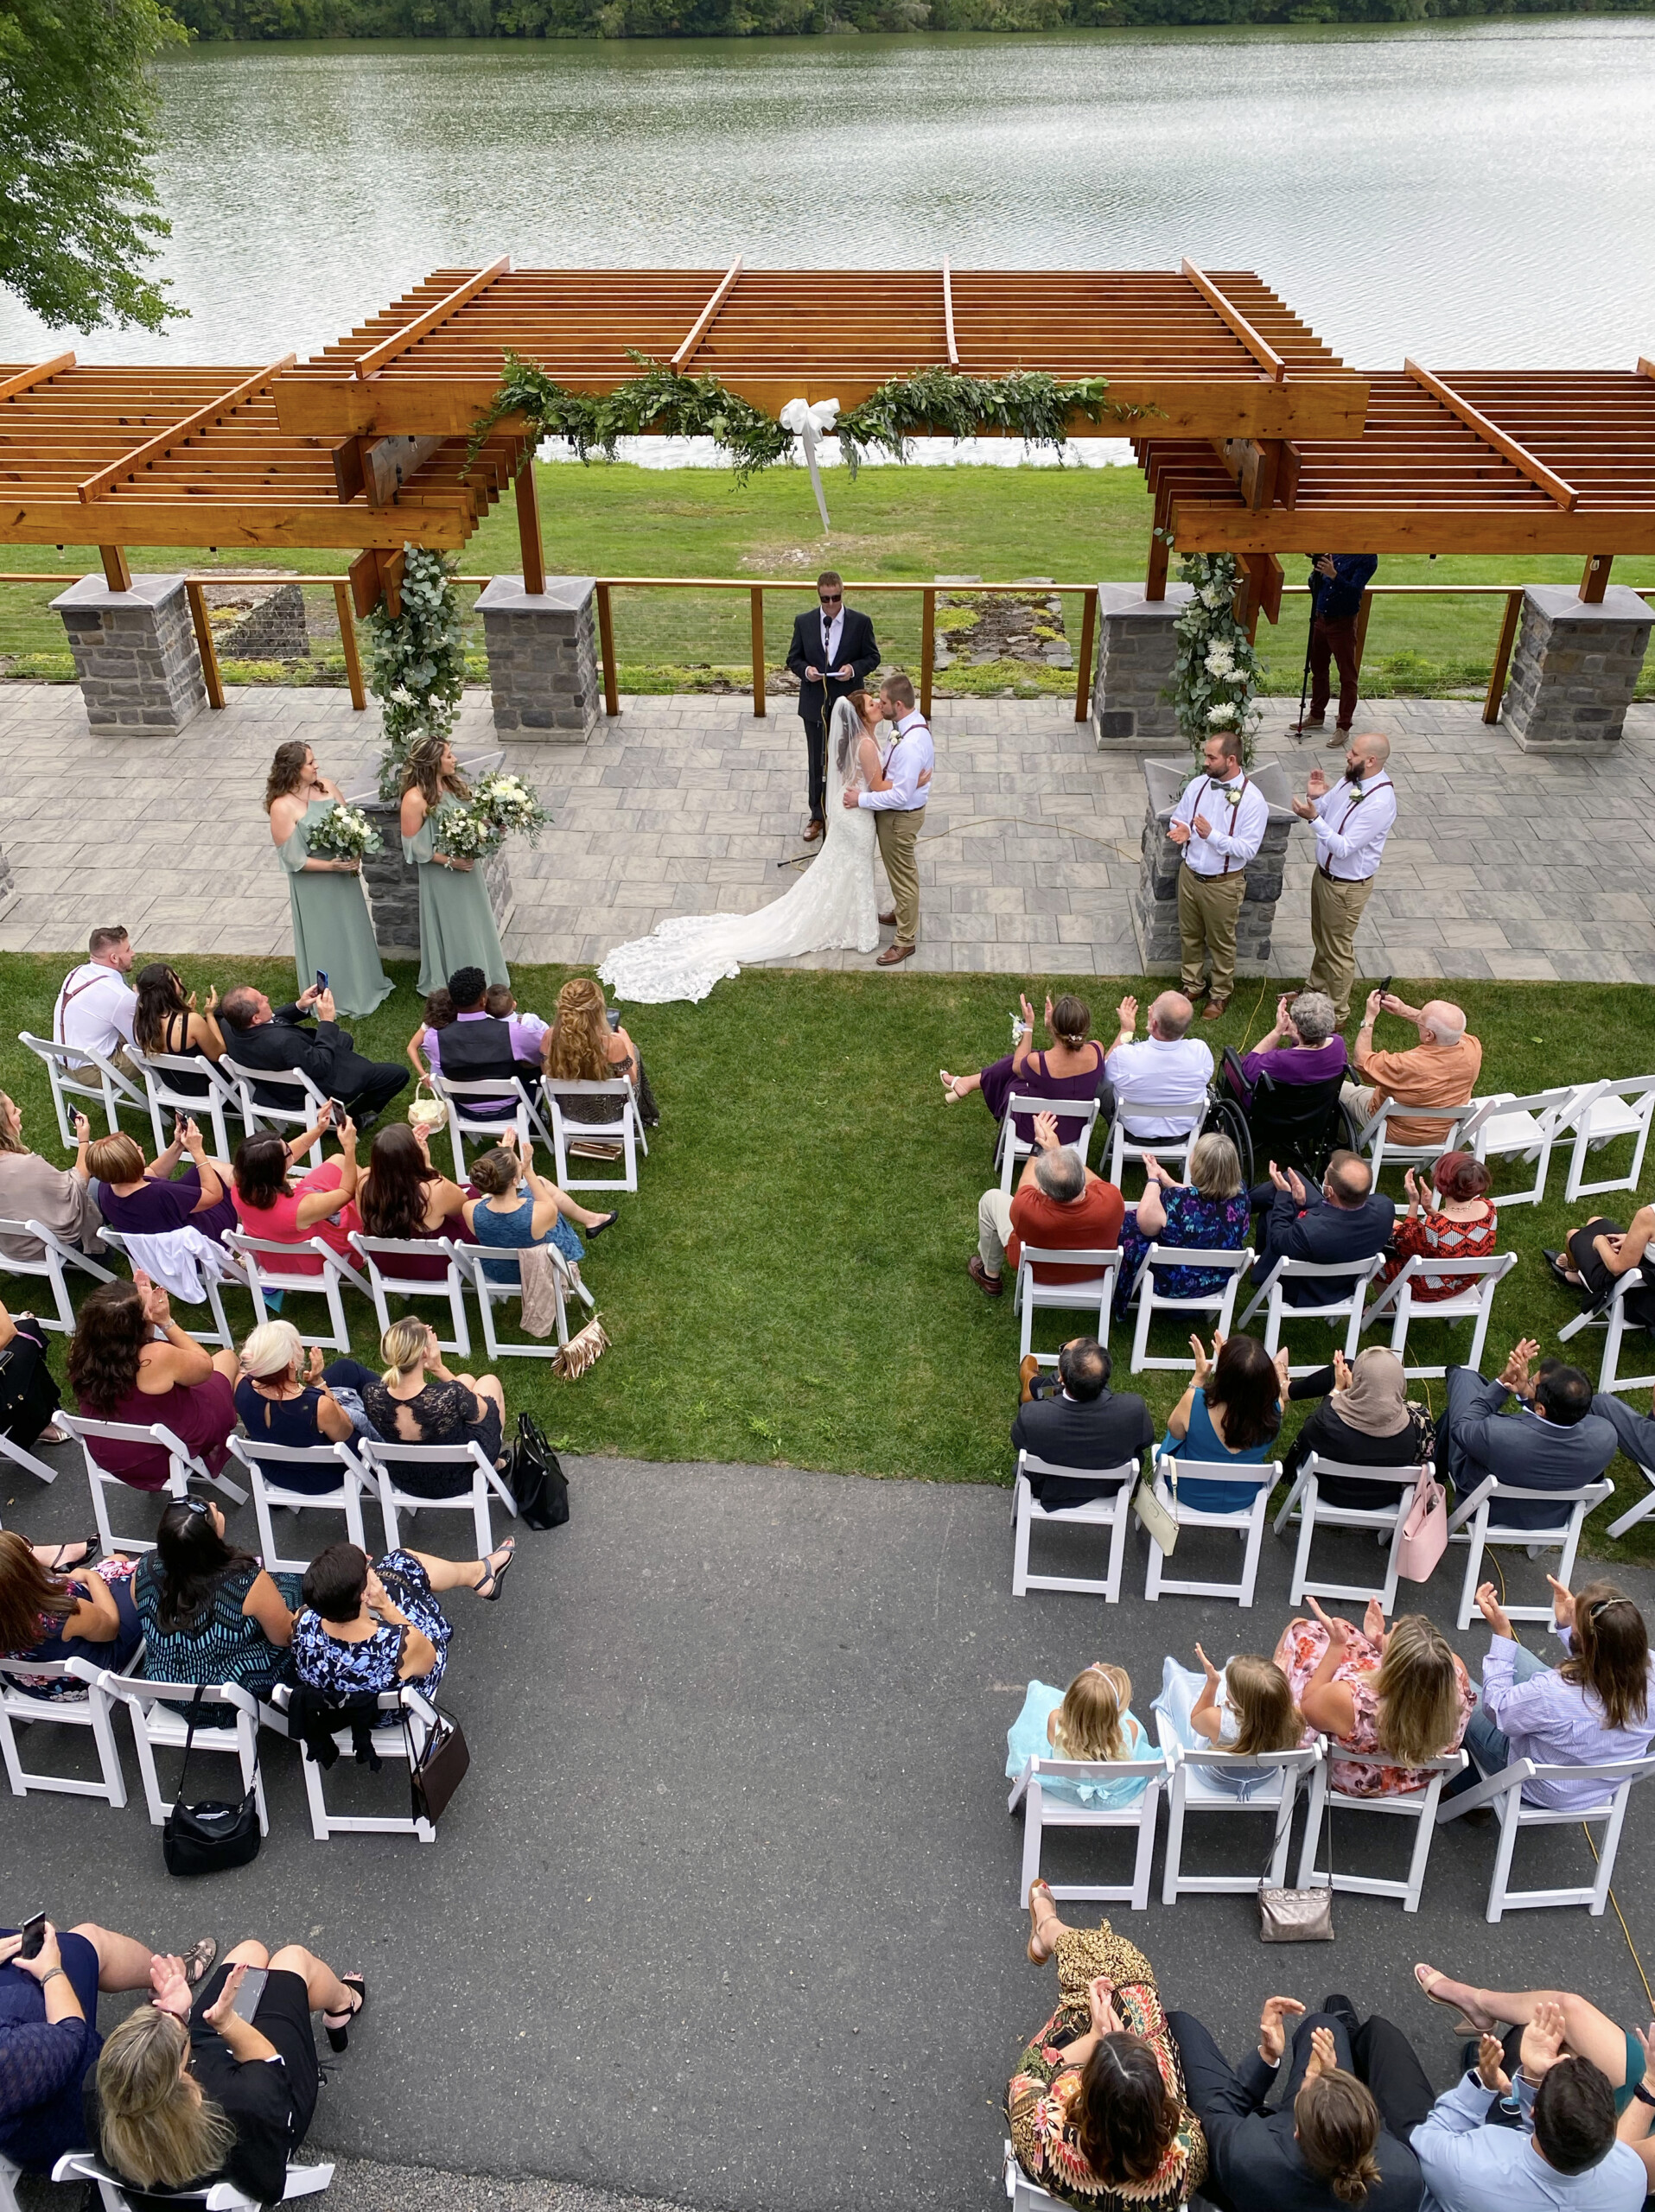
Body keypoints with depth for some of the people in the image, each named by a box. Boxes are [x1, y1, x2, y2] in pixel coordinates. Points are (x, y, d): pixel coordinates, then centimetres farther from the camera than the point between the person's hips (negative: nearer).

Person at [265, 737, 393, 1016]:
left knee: (353, 931, 22)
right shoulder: (282, 807, -23)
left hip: (344, 877, 6)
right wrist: (331, 866, -24)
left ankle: (363, 985, 43)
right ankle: (333, 997, 32)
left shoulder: (326, 785, -7)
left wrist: (354, 858, -13)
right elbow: (294, 860, -20)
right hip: (313, 886, -6)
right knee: (325, 940, 12)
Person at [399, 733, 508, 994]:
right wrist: (450, 861, -20)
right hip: (441, 876, -7)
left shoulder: (456, 784, -2)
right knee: (453, 929, 9)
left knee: (476, 922, 21)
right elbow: (414, 847, -18)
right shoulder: (415, 799, -23)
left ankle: (486, 972, 41)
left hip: (467, 866, 7)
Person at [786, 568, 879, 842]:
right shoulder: (803, 622, -3)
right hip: (815, 704, 1)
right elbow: (793, 658, 4)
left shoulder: (860, 622, -7)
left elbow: (872, 657, 0)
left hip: (847, 703, -1)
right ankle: (818, 816, 24)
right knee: (817, 763, 11)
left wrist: (854, 668, -21)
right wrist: (805, 670, -19)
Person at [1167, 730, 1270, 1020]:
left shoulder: (1252, 800, -21)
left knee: (1221, 942, 14)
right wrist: (1180, 830, -19)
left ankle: (1220, 994, 35)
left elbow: (1247, 849, -22)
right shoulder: (1198, 784, -5)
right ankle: (1192, 984, 43)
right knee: (1189, 935, 21)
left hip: (1223, 884, -5)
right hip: (1190, 874, 5)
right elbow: (1178, 820, 6)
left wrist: (1212, 835, -34)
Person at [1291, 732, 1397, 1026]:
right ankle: (1314, 991, 48)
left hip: (1347, 886, -8)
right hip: (1323, 871, 8)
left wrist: (1313, 817, -36)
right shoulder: (1351, 779, -5)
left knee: (1338, 950, 8)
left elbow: (1344, 848, -30)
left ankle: (1336, 1014, 26)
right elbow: (1325, 810, 9)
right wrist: (1315, 796, -14)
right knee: (1321, 939, 27)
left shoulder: (1380, 802, -31)